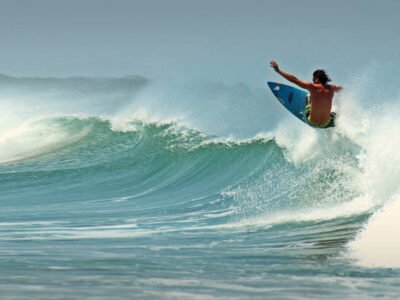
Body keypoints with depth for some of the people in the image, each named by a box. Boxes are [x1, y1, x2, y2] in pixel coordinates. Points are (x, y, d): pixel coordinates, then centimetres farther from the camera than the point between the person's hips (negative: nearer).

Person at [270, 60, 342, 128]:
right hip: (326, 124, 1)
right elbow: (339, 89, 18)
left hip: (312, 122, -1)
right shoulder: (331, 88, -8)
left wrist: (278, 70, -11)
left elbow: (294, 79, -16)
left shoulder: (312, 87, -17)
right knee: (333, 114, 36)